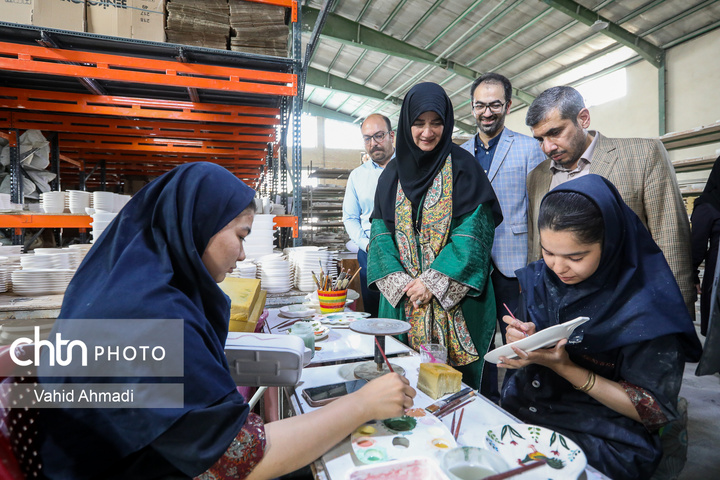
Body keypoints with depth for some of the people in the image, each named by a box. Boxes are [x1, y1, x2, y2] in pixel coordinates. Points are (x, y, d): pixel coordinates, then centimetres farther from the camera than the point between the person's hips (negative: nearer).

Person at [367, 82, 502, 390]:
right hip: (402, 296, 3)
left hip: (454, 299, -3)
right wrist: (400, 281, -10)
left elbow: (474, 230, -10)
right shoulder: (394, 172, 9)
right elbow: (381, 230, 4)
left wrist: (433, 282, -16)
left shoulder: (462, 167, -2)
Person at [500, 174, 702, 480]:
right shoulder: (539, 279, -2)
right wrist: (520, 343, -13)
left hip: (601, 442, -4)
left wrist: (565, 368, -21)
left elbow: (655, 412, -10)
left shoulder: (645, 306, -16)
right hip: (519, 415, 4)